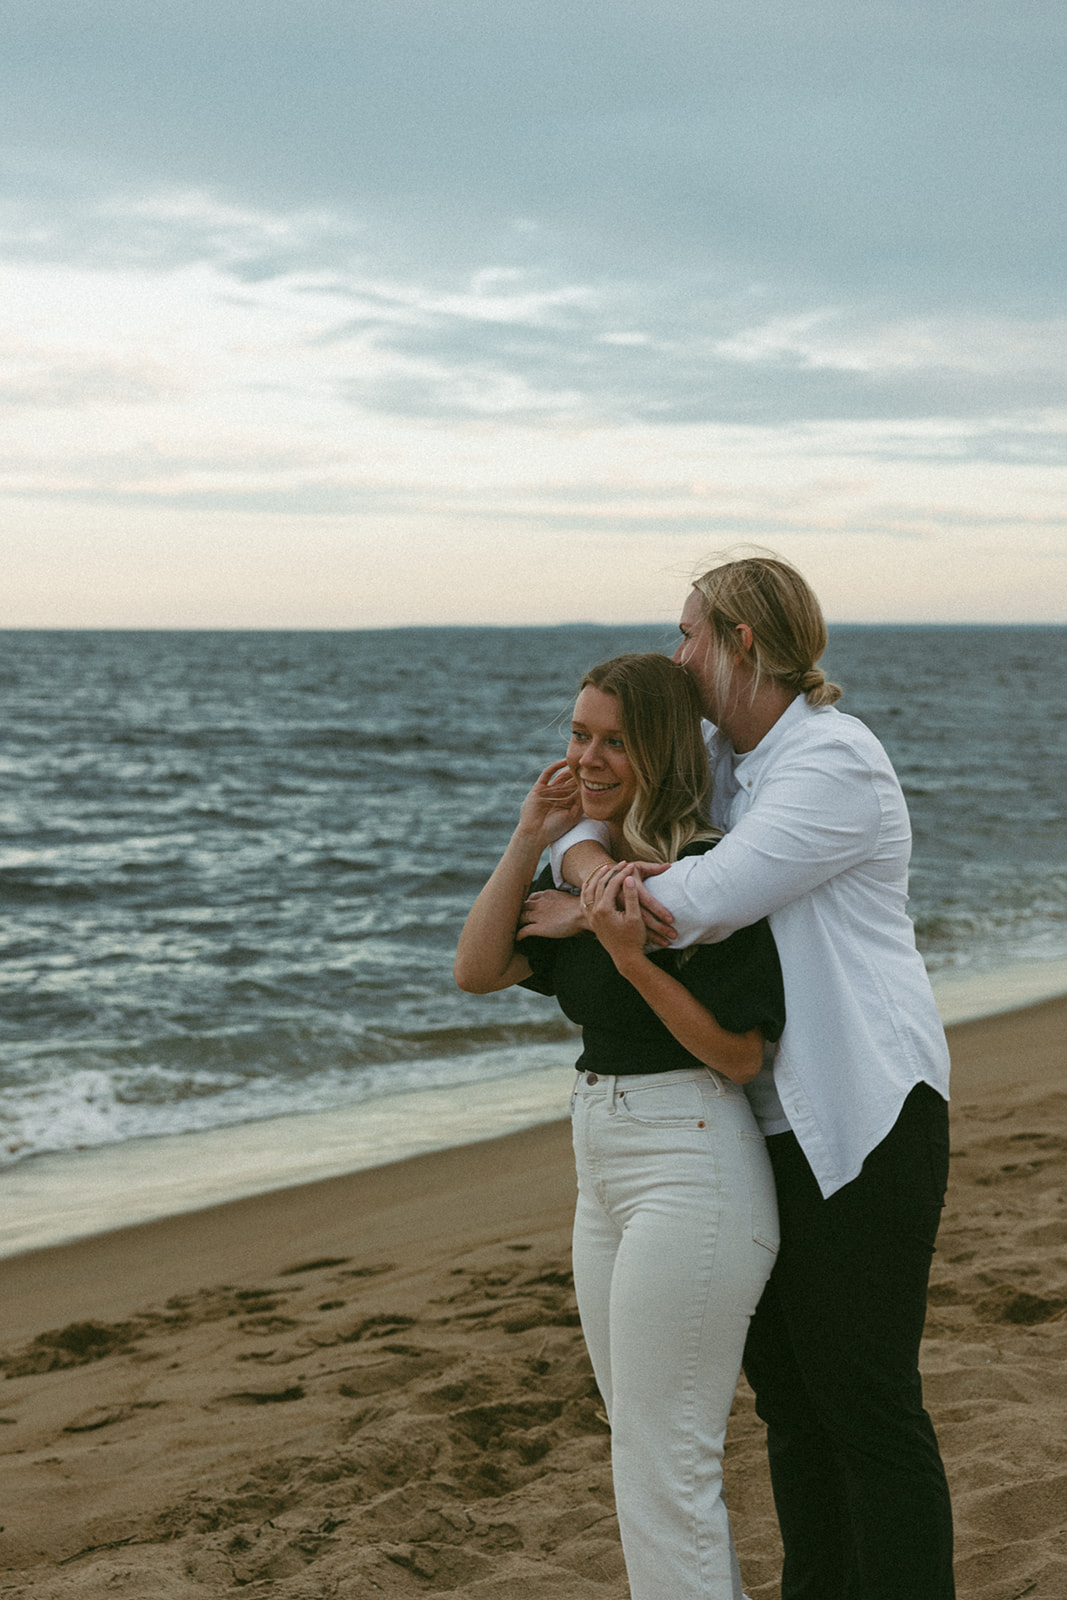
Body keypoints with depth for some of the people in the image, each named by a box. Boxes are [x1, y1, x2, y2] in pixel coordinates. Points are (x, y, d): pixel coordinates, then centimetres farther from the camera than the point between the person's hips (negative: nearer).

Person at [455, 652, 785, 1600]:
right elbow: (478, 971, 1)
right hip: (606, 1170, 9)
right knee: (648, 1449, 20)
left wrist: (631, 957, -27)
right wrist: (531, 838, -4)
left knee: (661, 1469, -2)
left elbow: (739, 1056, -17)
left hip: (693, 1173, -9)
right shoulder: (594, 869, 9)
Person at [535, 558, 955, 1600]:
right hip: (768, 1121, 9)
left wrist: (581, 917, -9)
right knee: (783, 1381, 16)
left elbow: (709, 899, -24)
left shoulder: (836, 762, -17)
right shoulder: (712, 755, 11)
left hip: (863, 1118, -9)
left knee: (866, 1396, -6)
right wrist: (592, 865, -16)